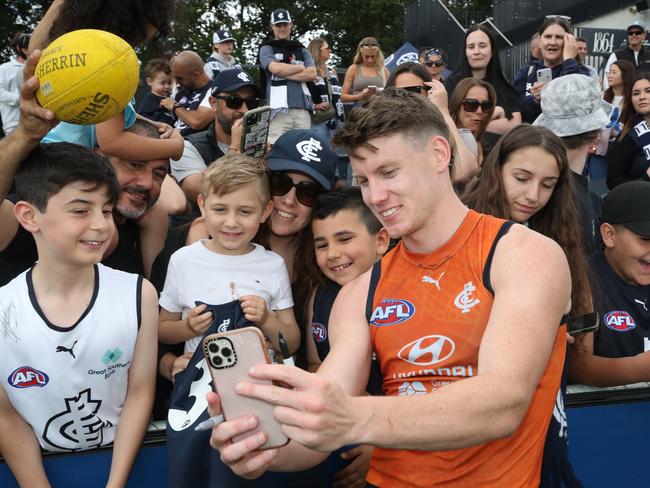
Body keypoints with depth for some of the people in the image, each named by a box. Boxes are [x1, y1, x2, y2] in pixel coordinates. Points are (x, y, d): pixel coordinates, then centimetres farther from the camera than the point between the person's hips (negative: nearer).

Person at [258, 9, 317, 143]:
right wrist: (301, 67, 6)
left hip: (302, 108, 4)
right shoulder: (267, 49, 11)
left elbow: (312, 74, 5)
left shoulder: (302, 50, 22)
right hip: (278, 109, -3)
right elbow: (276, 68, -9)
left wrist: (285, 74, -2)